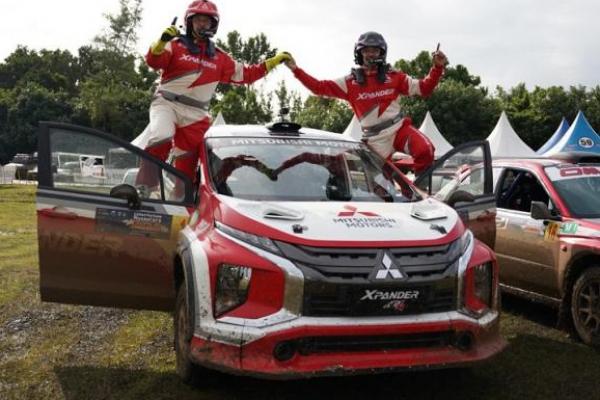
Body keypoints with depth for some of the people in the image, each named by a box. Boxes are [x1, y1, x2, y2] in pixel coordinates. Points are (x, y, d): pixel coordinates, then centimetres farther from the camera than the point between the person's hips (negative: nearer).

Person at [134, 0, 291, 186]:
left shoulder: (219, 57, 14)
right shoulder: (176, 45, 3)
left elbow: (245, 74, 20)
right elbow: (153, 61, -11)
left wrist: (273, 62, 17)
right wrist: (161, 42, -30)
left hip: (195, 115, 4)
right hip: (167, 104, -4)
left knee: (187, 163, 6)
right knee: (162, 137, -31)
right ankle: (143, 188, -25)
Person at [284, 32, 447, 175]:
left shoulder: (394, 77, 5)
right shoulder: (351, 82, 4)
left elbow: (423, 88, 4)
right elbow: (320, 87, 1)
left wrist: (437, 68, -10)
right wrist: (296, 70, -5)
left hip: (400, 128, 0)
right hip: (376, 139, 1)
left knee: (425, 151, -26)